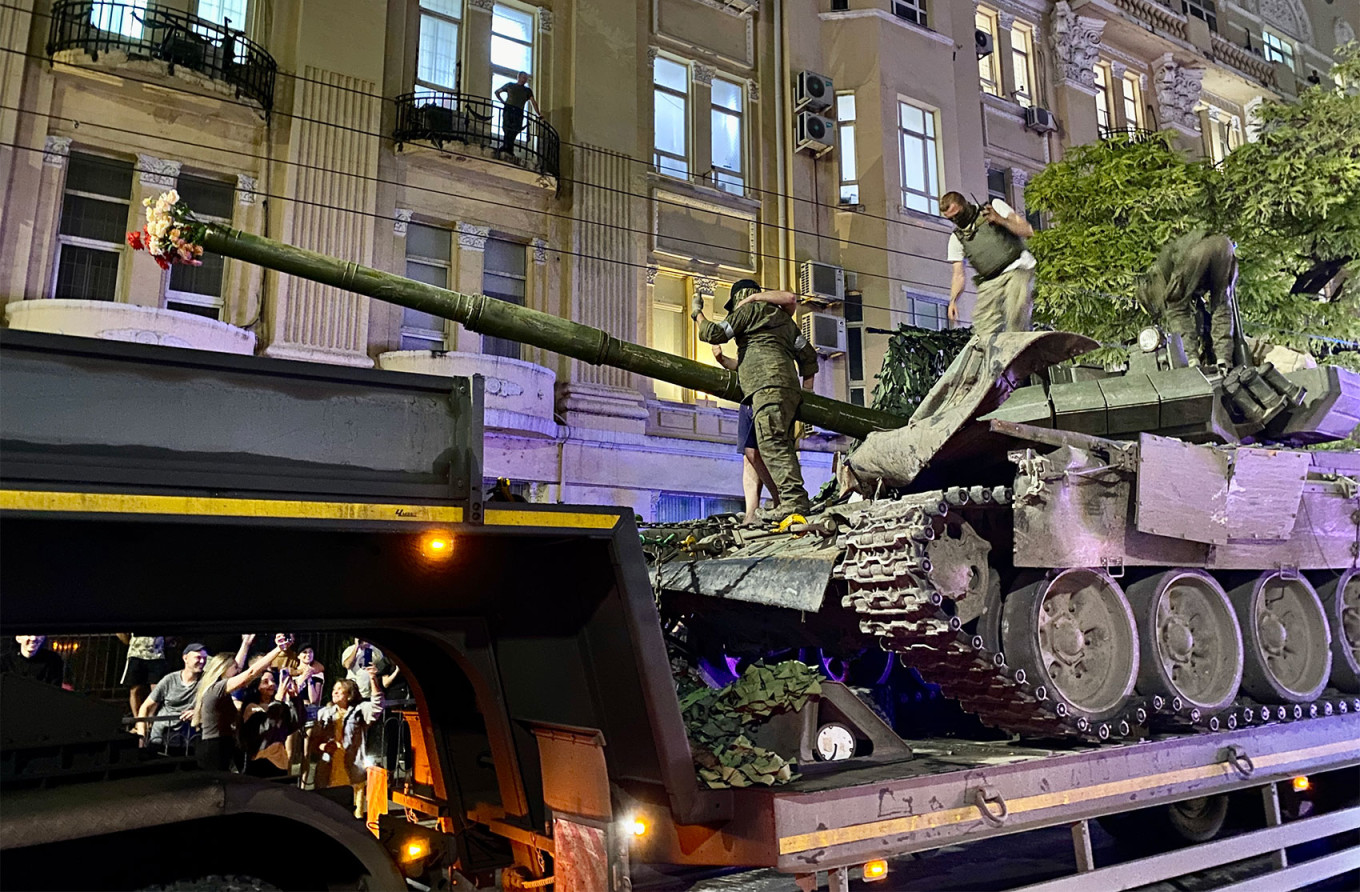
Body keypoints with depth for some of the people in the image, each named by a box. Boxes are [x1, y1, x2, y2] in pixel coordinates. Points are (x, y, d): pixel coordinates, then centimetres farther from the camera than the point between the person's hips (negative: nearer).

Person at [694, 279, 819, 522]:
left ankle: (794, 499, -29)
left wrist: (697, 314, 23)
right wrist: (806, 393, 31)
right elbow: (808, 354, 31)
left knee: (771, 442, -18)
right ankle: (796, 502, -5)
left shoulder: (750, 309, 11)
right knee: (781, 445, 3)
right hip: (789, 389, 9)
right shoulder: (785, 318, 34)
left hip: (769, 385, -9)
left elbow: (715, 333, 6)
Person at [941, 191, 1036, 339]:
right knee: (984, 333, -14)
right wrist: (953, 301, -5)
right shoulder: (956, 237, 18)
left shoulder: (995, 206, 11)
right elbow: (958, 275, 13)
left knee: (1016, 325, -22)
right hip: (988, 283, 3)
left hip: (1016, 270, -3)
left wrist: (1000, 220, -10)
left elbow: (1028, 231, 5)